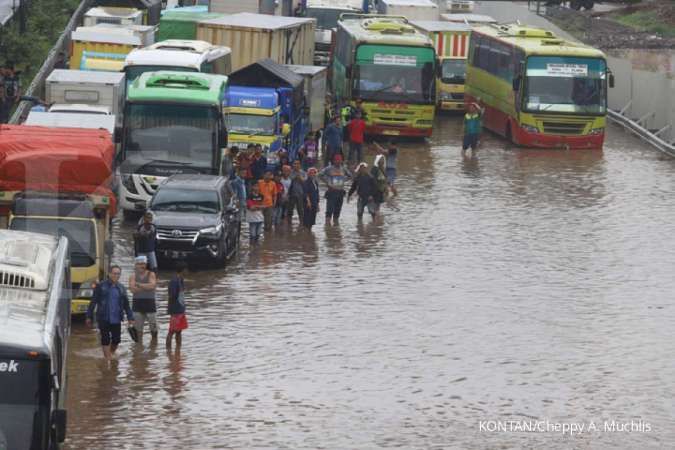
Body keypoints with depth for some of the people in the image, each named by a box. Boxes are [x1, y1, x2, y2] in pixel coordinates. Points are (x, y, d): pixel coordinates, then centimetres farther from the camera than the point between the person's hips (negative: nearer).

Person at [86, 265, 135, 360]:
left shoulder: (121, 288, 10)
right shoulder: (101, 286, -2)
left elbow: (126, 305, 14)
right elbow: (93, 302, 1)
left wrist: (130, 317, 8)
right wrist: (89, 316, -1)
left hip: (116, 320, 3)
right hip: (103, 319, -3)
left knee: (116, 340, 4)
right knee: (105, 340, -4)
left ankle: (112, 353, 30)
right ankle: (108, 357, 4)